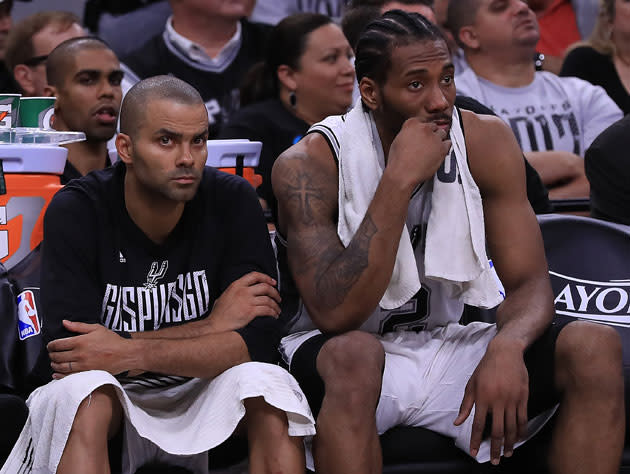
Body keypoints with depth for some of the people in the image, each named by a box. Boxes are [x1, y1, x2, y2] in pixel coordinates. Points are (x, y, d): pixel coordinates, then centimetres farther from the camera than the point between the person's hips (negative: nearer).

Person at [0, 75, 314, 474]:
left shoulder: (232, 201, -10)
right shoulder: (75, 212, -14)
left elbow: (258, 340, -17)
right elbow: (70, 350, -22)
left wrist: (133, 353, -27)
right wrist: (210, 327, -20)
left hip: (200, 389, 1)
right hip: (108, 395, -1)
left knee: (268, 385, -29)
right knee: (83, 393, -35)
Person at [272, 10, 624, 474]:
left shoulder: (486, 142, -4)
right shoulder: (308, 166, -16)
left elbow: (531, 283, -5)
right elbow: (335, 315, -27)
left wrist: (507, 347, -30)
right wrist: (400, 179, -29)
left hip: (445, 348, 4)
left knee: (597, 347, -18)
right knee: (355, 354, -40)